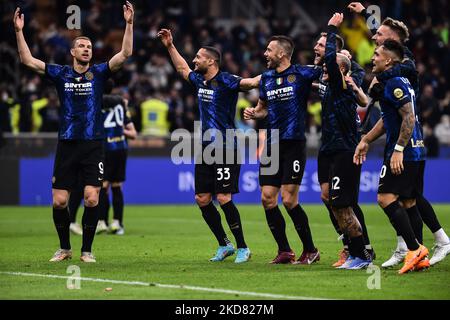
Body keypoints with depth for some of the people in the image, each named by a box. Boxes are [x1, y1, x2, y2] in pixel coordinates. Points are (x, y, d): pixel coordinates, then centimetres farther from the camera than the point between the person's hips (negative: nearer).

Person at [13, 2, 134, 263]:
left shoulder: (99, 73, 4)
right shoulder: (60, 74, 7)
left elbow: (125, 54, -7)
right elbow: (27, 60, 4)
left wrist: (129, 24, -15)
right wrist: (19, 31, -4)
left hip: (93, 145, -1)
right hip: (67, 144, 1)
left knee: (92, 199, -11)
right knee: (59, 201, -1)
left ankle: (87, 250, 4)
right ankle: (65, 248, 18)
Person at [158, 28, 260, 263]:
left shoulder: (225, 81, -12)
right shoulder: (199, 80, 12)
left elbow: (250, 83, -27)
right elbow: (182, 68, 32)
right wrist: (170, 46, 34)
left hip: (226, 149, -8)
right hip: (205, 148, 8)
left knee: (224, 199, -13)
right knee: (202, 199, 6)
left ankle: (242, 248, -2)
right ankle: (224, 245, 18)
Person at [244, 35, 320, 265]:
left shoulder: (301, 73, -7)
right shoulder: (266, 78, 12)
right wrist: (253, 113, 4)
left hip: (294, 144, -6)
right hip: (272, 144, 6)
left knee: (289, 201, -9)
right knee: (267, 198, 1)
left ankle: (311, 251, 5)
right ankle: (284, 251, 11)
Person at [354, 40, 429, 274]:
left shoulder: (394, 83, -13)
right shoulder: (398, 81, 19)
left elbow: (409, 117, -22)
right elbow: (387, 119, 29)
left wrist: (398, 150, -24)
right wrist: (366, 141, 29)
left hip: (402, 154, -10)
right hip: (416, 152, 10)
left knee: (386, 198, -12)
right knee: (408, 203, 9)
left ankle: (415, 249, -15)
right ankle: (420, 257, 8)